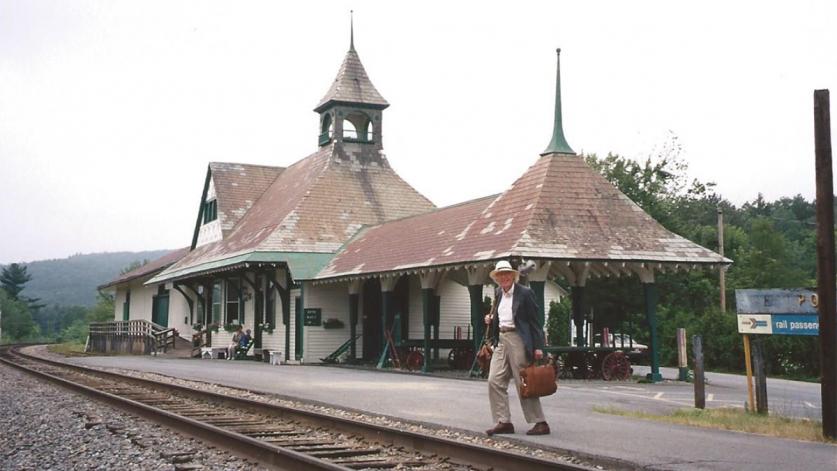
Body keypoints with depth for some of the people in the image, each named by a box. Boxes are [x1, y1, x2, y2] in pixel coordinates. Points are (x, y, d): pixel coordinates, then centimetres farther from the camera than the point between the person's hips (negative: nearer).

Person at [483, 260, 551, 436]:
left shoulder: (525, 293, -8)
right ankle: (503, 422, 6)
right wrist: (491, 319, 8)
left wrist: (537, 347, -14)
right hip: (501, 340, 7)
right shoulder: (498, 293, 13)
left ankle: (540, 423, 4)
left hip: (518, 339, -7)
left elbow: (534, 321, -9)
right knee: (495, 380, 0)